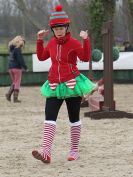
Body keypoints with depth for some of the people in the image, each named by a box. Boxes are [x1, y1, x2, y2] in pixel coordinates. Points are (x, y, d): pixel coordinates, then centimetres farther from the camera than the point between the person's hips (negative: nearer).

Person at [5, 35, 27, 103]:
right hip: (17, 67, -7)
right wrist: (25, 67, -10)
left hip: (10, 67, 7)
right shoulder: (17, 49, -12)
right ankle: (15, 98, -2)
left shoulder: (11, 49, 12)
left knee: (14, 82, 18)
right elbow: (20, 59, -17)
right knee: (17, 83, 0)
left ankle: (9, 94, -2)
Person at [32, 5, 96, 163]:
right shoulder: (52, 43, 9)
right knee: (49, 117, -10)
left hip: (72, 84, -4)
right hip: (54, 85, 4)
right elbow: (42, 57, 23)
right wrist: (40, 40, 15)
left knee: (74, 119, 7)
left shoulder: (74, 43, -7)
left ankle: (74, 150, 17)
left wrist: (86, 40, -29)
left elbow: (85, 58, -19)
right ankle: (45, 152, -20)